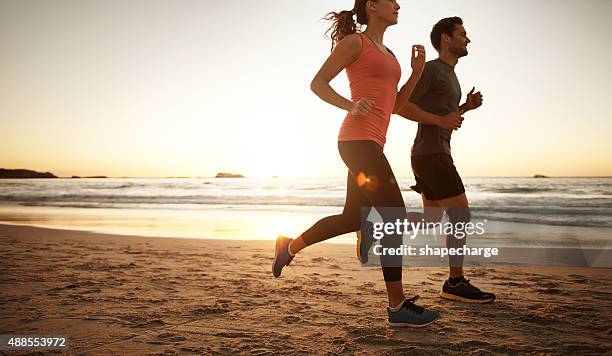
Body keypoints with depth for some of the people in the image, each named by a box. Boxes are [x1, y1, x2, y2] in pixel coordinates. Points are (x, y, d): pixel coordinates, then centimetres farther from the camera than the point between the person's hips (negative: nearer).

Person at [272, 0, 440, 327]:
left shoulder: (387, 53, 24)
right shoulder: (354, 41, -1)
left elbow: (394, 105, 21)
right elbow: (317, 83, -5)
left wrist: (417, 70, 11)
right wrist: (350, 107, -21)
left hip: (369, 143, 10)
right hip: (358, 140, -10)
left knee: (353, 219, 15)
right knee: (395, 217, -10)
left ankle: (290, 246, 30)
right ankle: (398, 306, -2)